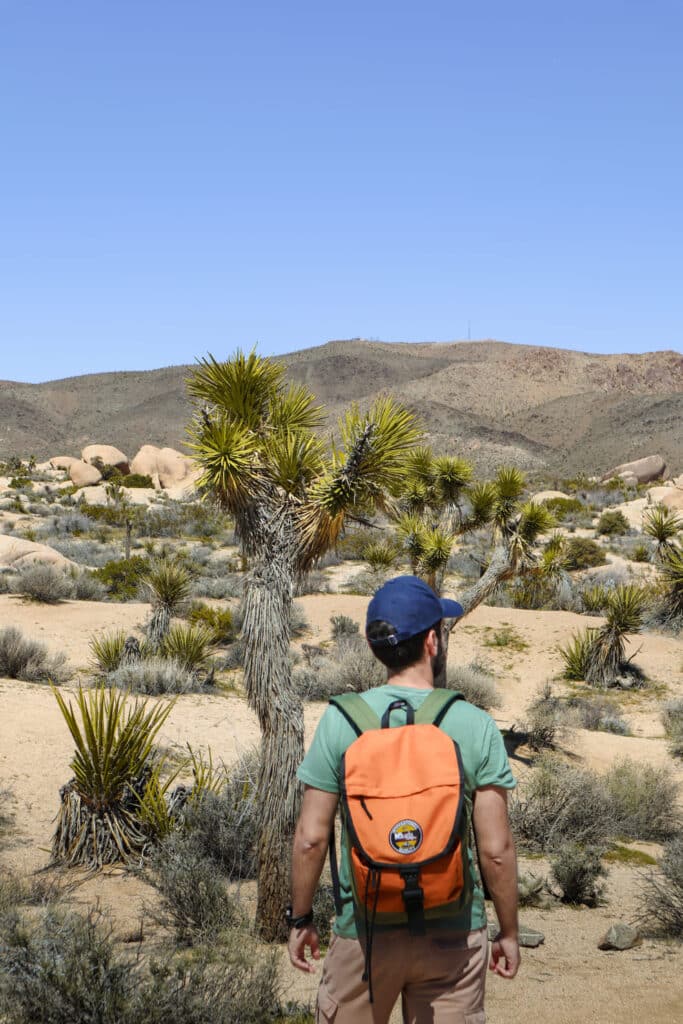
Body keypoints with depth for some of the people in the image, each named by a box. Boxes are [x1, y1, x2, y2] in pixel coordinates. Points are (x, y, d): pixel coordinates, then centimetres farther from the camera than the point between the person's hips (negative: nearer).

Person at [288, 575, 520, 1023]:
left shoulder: (341, 720, -7)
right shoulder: (476, 725, -8)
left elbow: (311, 838, -6)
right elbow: (496, 848, -8)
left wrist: (301, 918, 8)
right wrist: (509, 931, 5)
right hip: (454, 935, 0)